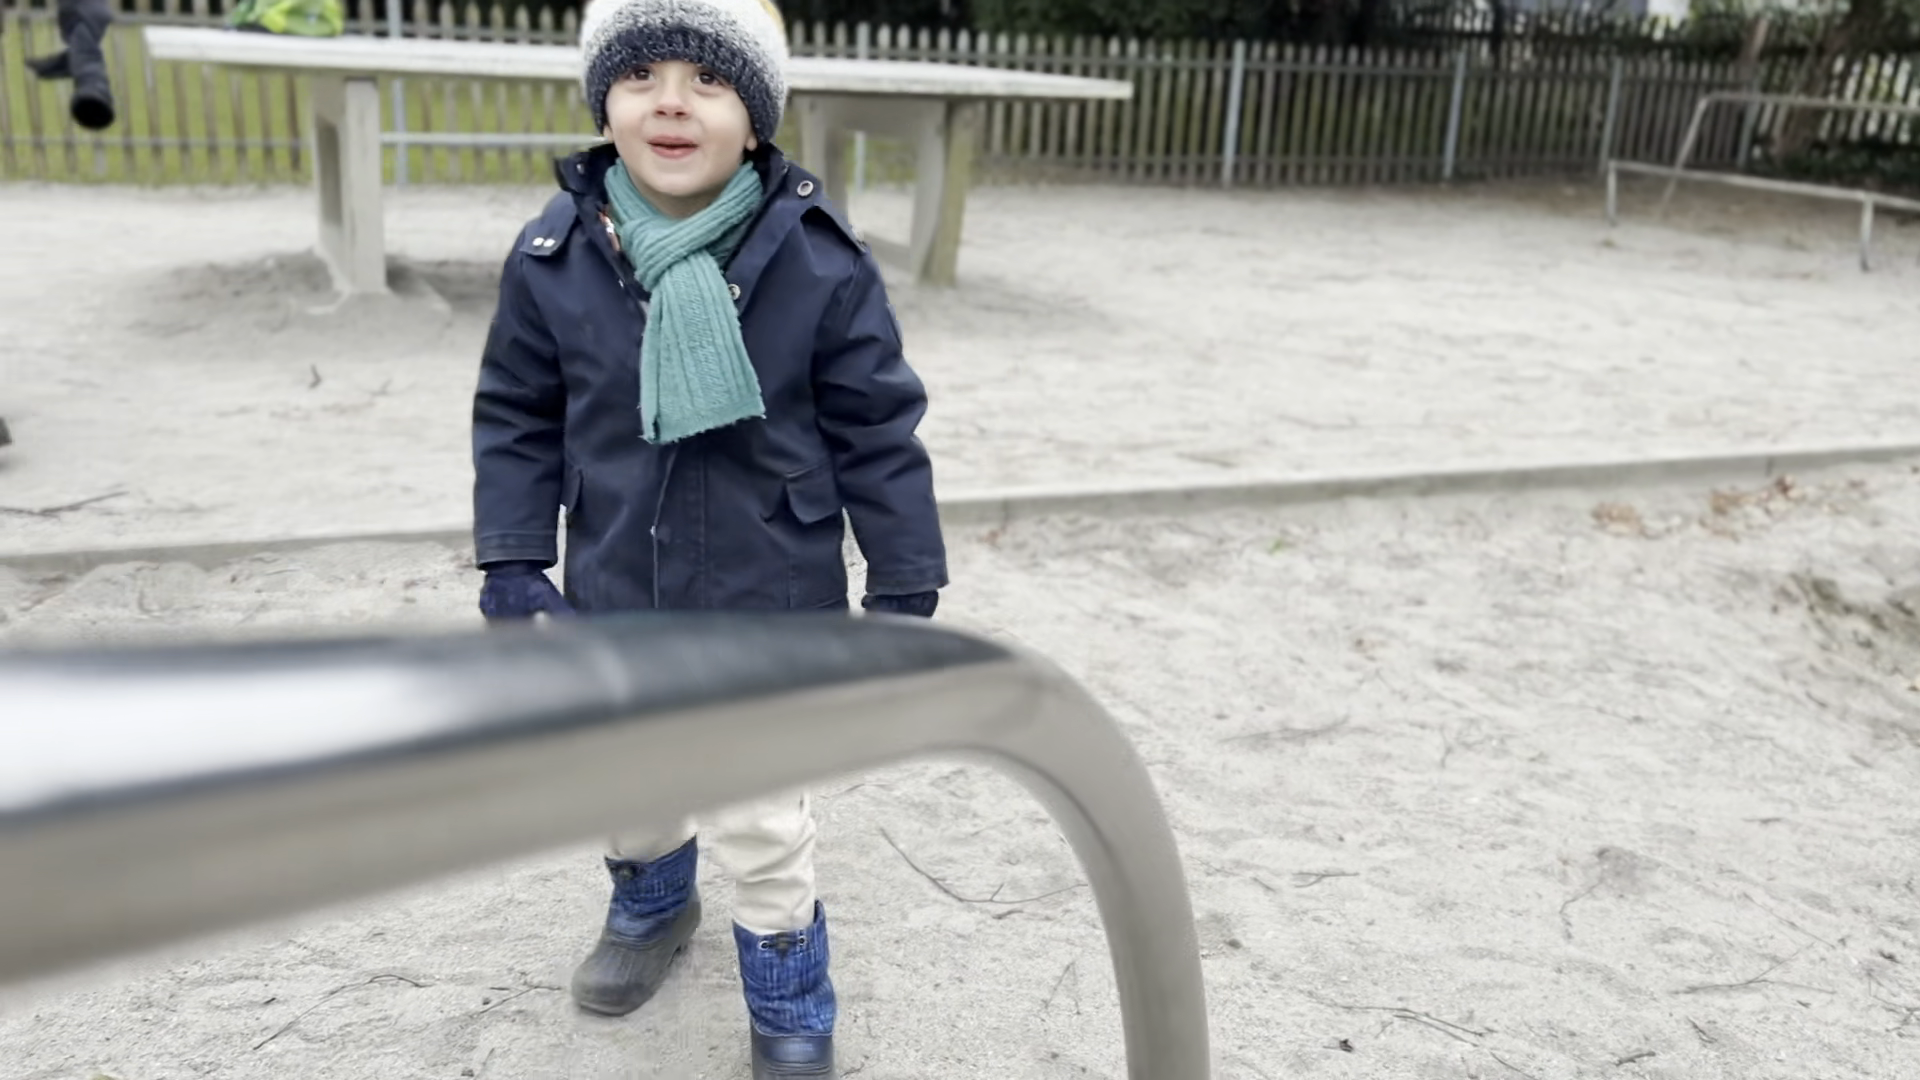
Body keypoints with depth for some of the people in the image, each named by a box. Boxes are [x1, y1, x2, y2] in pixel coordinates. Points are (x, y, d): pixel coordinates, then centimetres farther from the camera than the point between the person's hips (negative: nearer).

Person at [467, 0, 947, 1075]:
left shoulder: (820, 260, -17)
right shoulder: (556, 254, -10)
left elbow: (878, 437, -10)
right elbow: (517, 423, 1)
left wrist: (903, 595, -8)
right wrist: (515, 572, -1)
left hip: (769, 617, -3)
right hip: (612, 611, 4)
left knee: (762, 830, 9)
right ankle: (653, 904, 59)